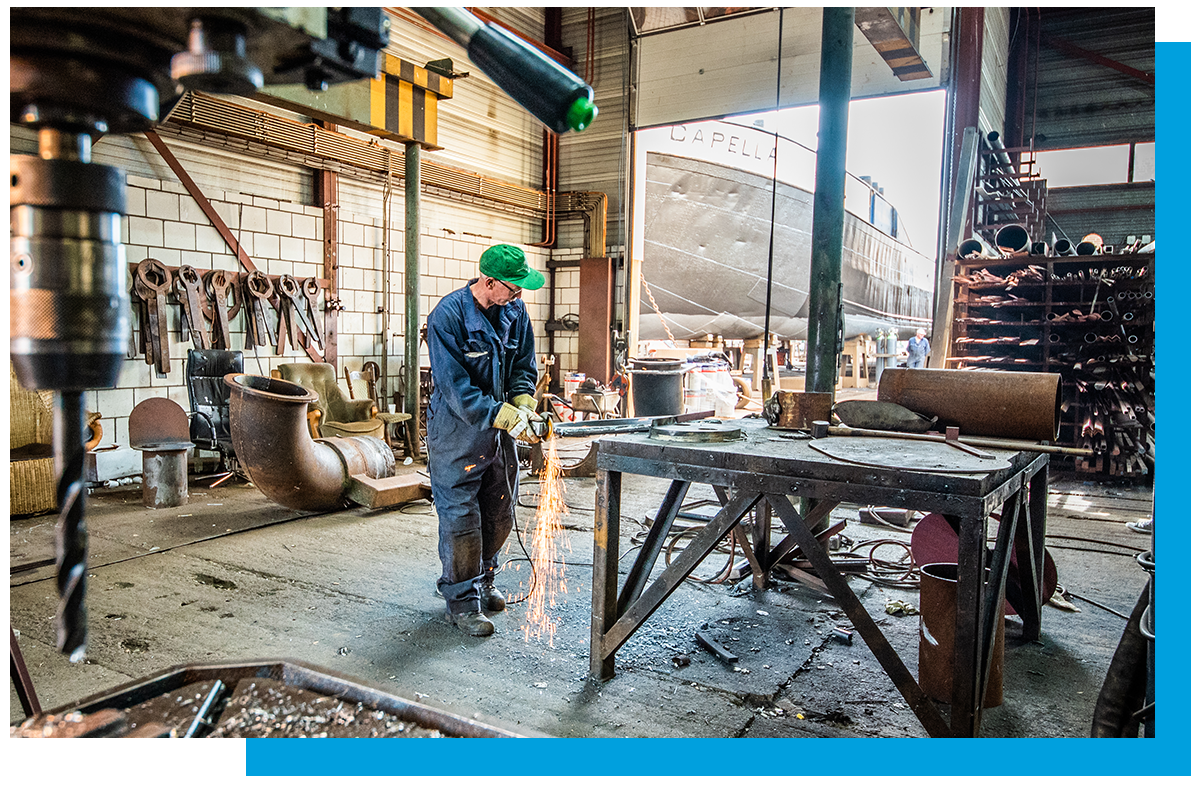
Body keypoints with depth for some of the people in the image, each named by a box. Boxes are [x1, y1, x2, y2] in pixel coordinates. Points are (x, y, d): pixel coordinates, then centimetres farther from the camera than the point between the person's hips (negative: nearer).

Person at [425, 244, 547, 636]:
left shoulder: (515, 311, -2)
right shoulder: (447, 316, -21)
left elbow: (524, 366, 8)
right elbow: (455, 388, -24)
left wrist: (524, 405, -11)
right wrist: (507, 418, -27)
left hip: (500, 431, 7)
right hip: (457, 432, -6)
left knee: (499, 514, 16)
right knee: (460, 518, 0)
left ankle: (482, 582, 36)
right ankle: (461, 601, 16)